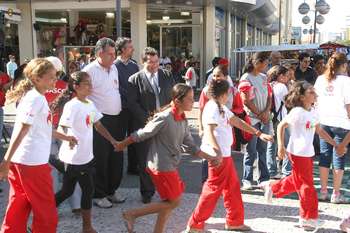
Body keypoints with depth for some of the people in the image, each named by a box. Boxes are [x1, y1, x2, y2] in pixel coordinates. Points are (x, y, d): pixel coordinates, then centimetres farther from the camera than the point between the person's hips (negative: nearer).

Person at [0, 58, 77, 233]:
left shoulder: (35, 97, 13)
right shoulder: (36, 98, -16)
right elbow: (21, 131, -22)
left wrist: (65, 137, 31)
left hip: (21, 161, 9)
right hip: (32, 162, -9)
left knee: (19, 208, 17)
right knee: (46, 211, 7)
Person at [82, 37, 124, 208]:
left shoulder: (114, 68, 12)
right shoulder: (89, 71, -12)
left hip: (116, 119, 7)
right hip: (99, 121, -7)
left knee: (116, 157, 13)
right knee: (100, 159, 1)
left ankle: (111, 190, 28)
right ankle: (99, 195, 15)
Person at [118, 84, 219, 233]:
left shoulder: (183, 121, 4)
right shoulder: (164, 118, -22)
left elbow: (190, 145, 9)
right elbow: (141, 134, -14)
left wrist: (209, 158, 3)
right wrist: (123, 144, -3)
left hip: (171, 166, 8)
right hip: (161, 167, -8)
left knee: (169, 202, 14)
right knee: (174, 201, -1)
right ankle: (131, 214, 5)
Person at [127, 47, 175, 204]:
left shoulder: (167, 76, 10)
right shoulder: (135, 79, -1)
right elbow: (132, 103, -6)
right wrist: (147, 118, -14)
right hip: (145, 125, -2)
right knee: (145, 160, 6)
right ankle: (147, 192, 20)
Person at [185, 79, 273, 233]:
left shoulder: (221, 107, 14)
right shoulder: (213, 108, -17)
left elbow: (237, 122, 20)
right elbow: (209, 131, -32)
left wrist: (258, 134, 19)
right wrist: (217, 151, -47)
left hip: (225, 154, 10)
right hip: (218, 156, -10)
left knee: (232, 187, 17)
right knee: (213, 190, -2)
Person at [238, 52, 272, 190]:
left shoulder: (264, 78, 13)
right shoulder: (246, 78, -8)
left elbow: (269, 96, 12)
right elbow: (246, 101, -12)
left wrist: (266, 112, -5)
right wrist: (260, 114, -8)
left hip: (264, 118, 6)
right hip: (252, 119, -6)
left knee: (262, 149, 11)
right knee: (251, 151, -3)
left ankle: (264, 179, 19)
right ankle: (247, 180, 5)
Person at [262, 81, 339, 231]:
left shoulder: (313, 112, 6)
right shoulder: (297, 112, -18)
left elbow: (320, 131, 15)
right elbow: (281, 126, -13)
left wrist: (335, 144, 12)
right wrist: (281, 147, -16)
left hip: (308, 153, 8)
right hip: (298, 153, -8)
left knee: (297, 181, 20)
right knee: (306, 185, 0)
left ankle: (272, 187, 40)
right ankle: (308, 218, 13)